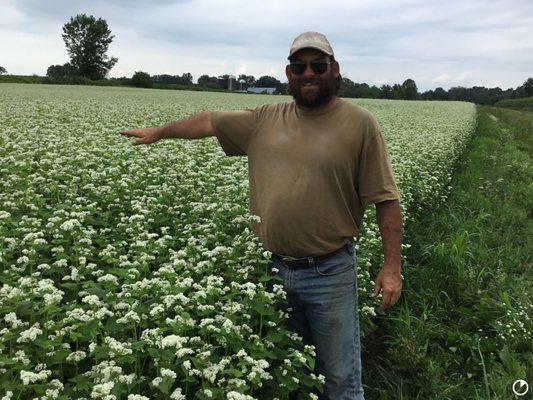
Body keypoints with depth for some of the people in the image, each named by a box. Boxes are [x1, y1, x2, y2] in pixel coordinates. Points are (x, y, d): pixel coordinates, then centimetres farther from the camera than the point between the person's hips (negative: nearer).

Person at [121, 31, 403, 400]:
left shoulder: (360, 124, -6)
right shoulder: (266, 120, 6)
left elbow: (386, 199, -6)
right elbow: (211, 121, 19)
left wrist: (392, 266, -11)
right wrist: (160, 132, 27)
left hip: (330, 273, -4)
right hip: (272, 269, 4)